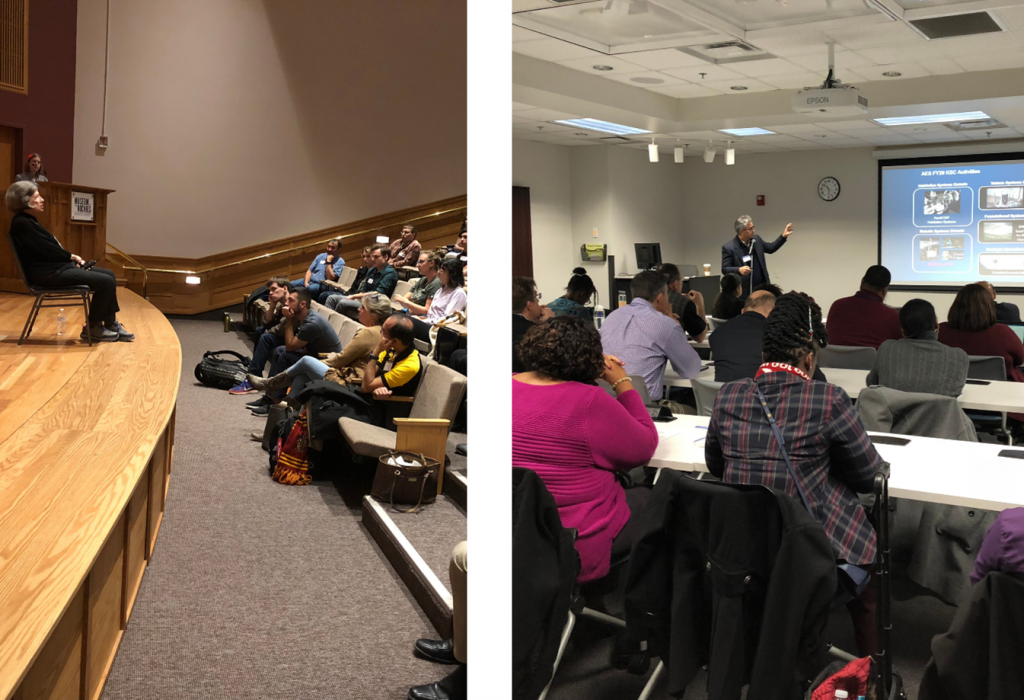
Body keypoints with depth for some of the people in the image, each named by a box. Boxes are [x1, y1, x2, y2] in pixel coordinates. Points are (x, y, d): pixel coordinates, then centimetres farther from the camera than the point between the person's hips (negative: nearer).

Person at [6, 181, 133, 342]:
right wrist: (72, 256, -3)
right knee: (106, 281, -16)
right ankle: (92, 328, -2)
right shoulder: (21, 223, -14)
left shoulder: (29, 220, 17)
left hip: (57, 267, 11)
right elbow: (47, 250, -17)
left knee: (109, 275, 9)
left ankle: (111, 325, 10)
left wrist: (72, 258, 2)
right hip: (48, 273, -11)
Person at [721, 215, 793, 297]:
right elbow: (725, 269, -12)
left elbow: (770, 248, 23)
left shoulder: (756, 239, 6)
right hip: (744, 291, -5)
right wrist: (739, 270, -30)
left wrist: (783, 236, 13)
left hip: (762, 287, 5)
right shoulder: (729, 247, -11)